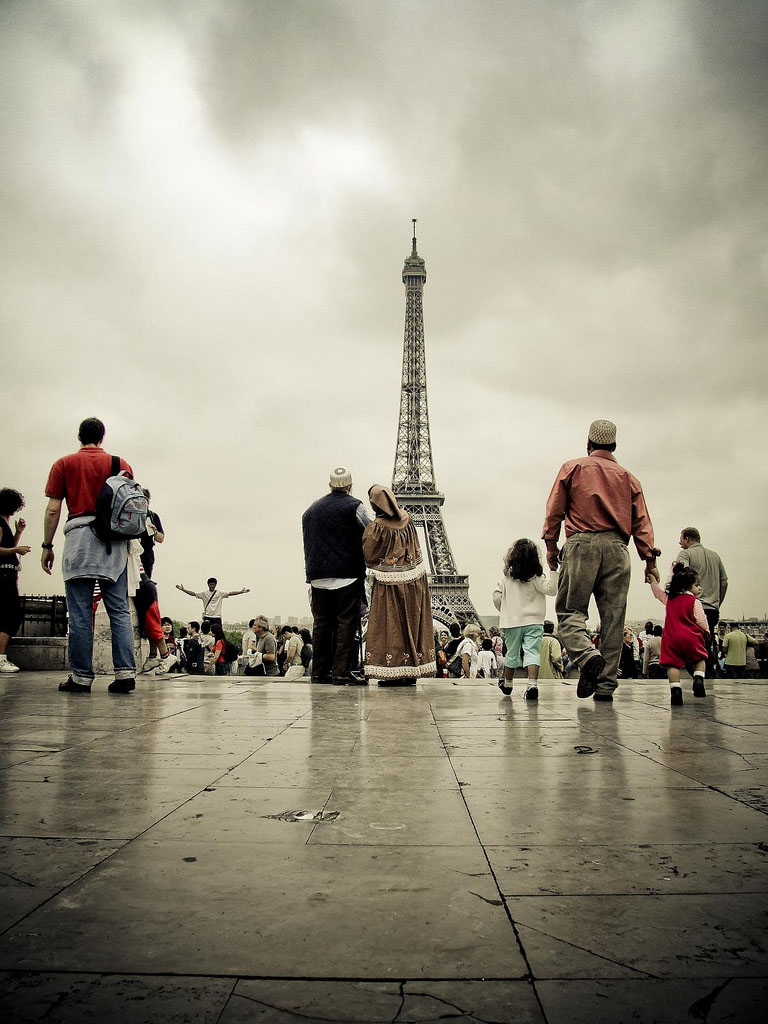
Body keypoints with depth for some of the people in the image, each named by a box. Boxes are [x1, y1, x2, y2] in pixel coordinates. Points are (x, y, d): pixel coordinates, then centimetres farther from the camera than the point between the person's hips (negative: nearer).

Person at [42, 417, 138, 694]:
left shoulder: (64, 464, 9)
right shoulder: (120, 464, 14)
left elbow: (53, 510, 3)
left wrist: (47, 546, 7)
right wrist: (126, 537, 19)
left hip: (79, 535, -2)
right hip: (115, 541, 2)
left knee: (80, 611, -1)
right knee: (119, 609, 2)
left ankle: (81, 676, -1)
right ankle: (125, 672, -6)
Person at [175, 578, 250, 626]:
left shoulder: (220, 593, 5)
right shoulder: (204, 593, 5)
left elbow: (230, 593, -3)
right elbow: (193, 593, -1)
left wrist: (241, 591, -14)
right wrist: (183, 589, -14)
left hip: (217, 617, 0)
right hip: (207, 617, 0)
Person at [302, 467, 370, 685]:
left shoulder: (312, 509, 17)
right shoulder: (353, 506, -4)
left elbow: (307, 544, 19)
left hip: (318, 576, 6)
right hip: (347, 575, -6)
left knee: (321, 623, 9)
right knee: (346, 623, -4)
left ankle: (319, 671, 11)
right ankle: (342, 672, -7)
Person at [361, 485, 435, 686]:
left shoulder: (375, 528, -18)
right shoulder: (407, 519, 0)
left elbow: (368, 556, -9)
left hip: (390, 585, -5)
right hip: (414, 580, 5)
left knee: (390, 627, 4)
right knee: (413, 624, 12)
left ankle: (393, 673, 3)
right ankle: (412, 671, 16)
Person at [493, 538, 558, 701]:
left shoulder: (506, 576, 0)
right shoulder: (535, 578, -7)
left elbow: (497, 596, 2)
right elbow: (551, 590, -12)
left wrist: (504, 611, 18)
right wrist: (554, 571, -12)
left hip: (512, 621, 2)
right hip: (533, 621, -2)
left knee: (512, 653, 15)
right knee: (532, 652, -6)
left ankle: (507, 684, 30)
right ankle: (533, 684, -22)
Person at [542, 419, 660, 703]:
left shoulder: (572, 468, 12)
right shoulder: (627, 476, 19)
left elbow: (554, 510, 5)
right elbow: (641, 521, 12)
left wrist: (551, 544, 8)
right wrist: (650, 559, 10)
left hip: (582, 544, -3)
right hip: (617, 547, 3)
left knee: (570, 610, -1)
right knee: (613, 617, 2)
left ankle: (588, 656, -28)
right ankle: (606, 684, 1)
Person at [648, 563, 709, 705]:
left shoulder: (669, 599, 12)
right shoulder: (695, 601, -2)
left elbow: (657, 592, 29)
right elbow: (701, 621, -5)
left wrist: (652, 579, 43)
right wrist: (706, 632, 13)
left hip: (671, 637, 3)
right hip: (691, 637, -2)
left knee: (673, 663, 0)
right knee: (700, 659, 19)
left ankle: (675, 691, -11)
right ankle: (698, 680, -1)